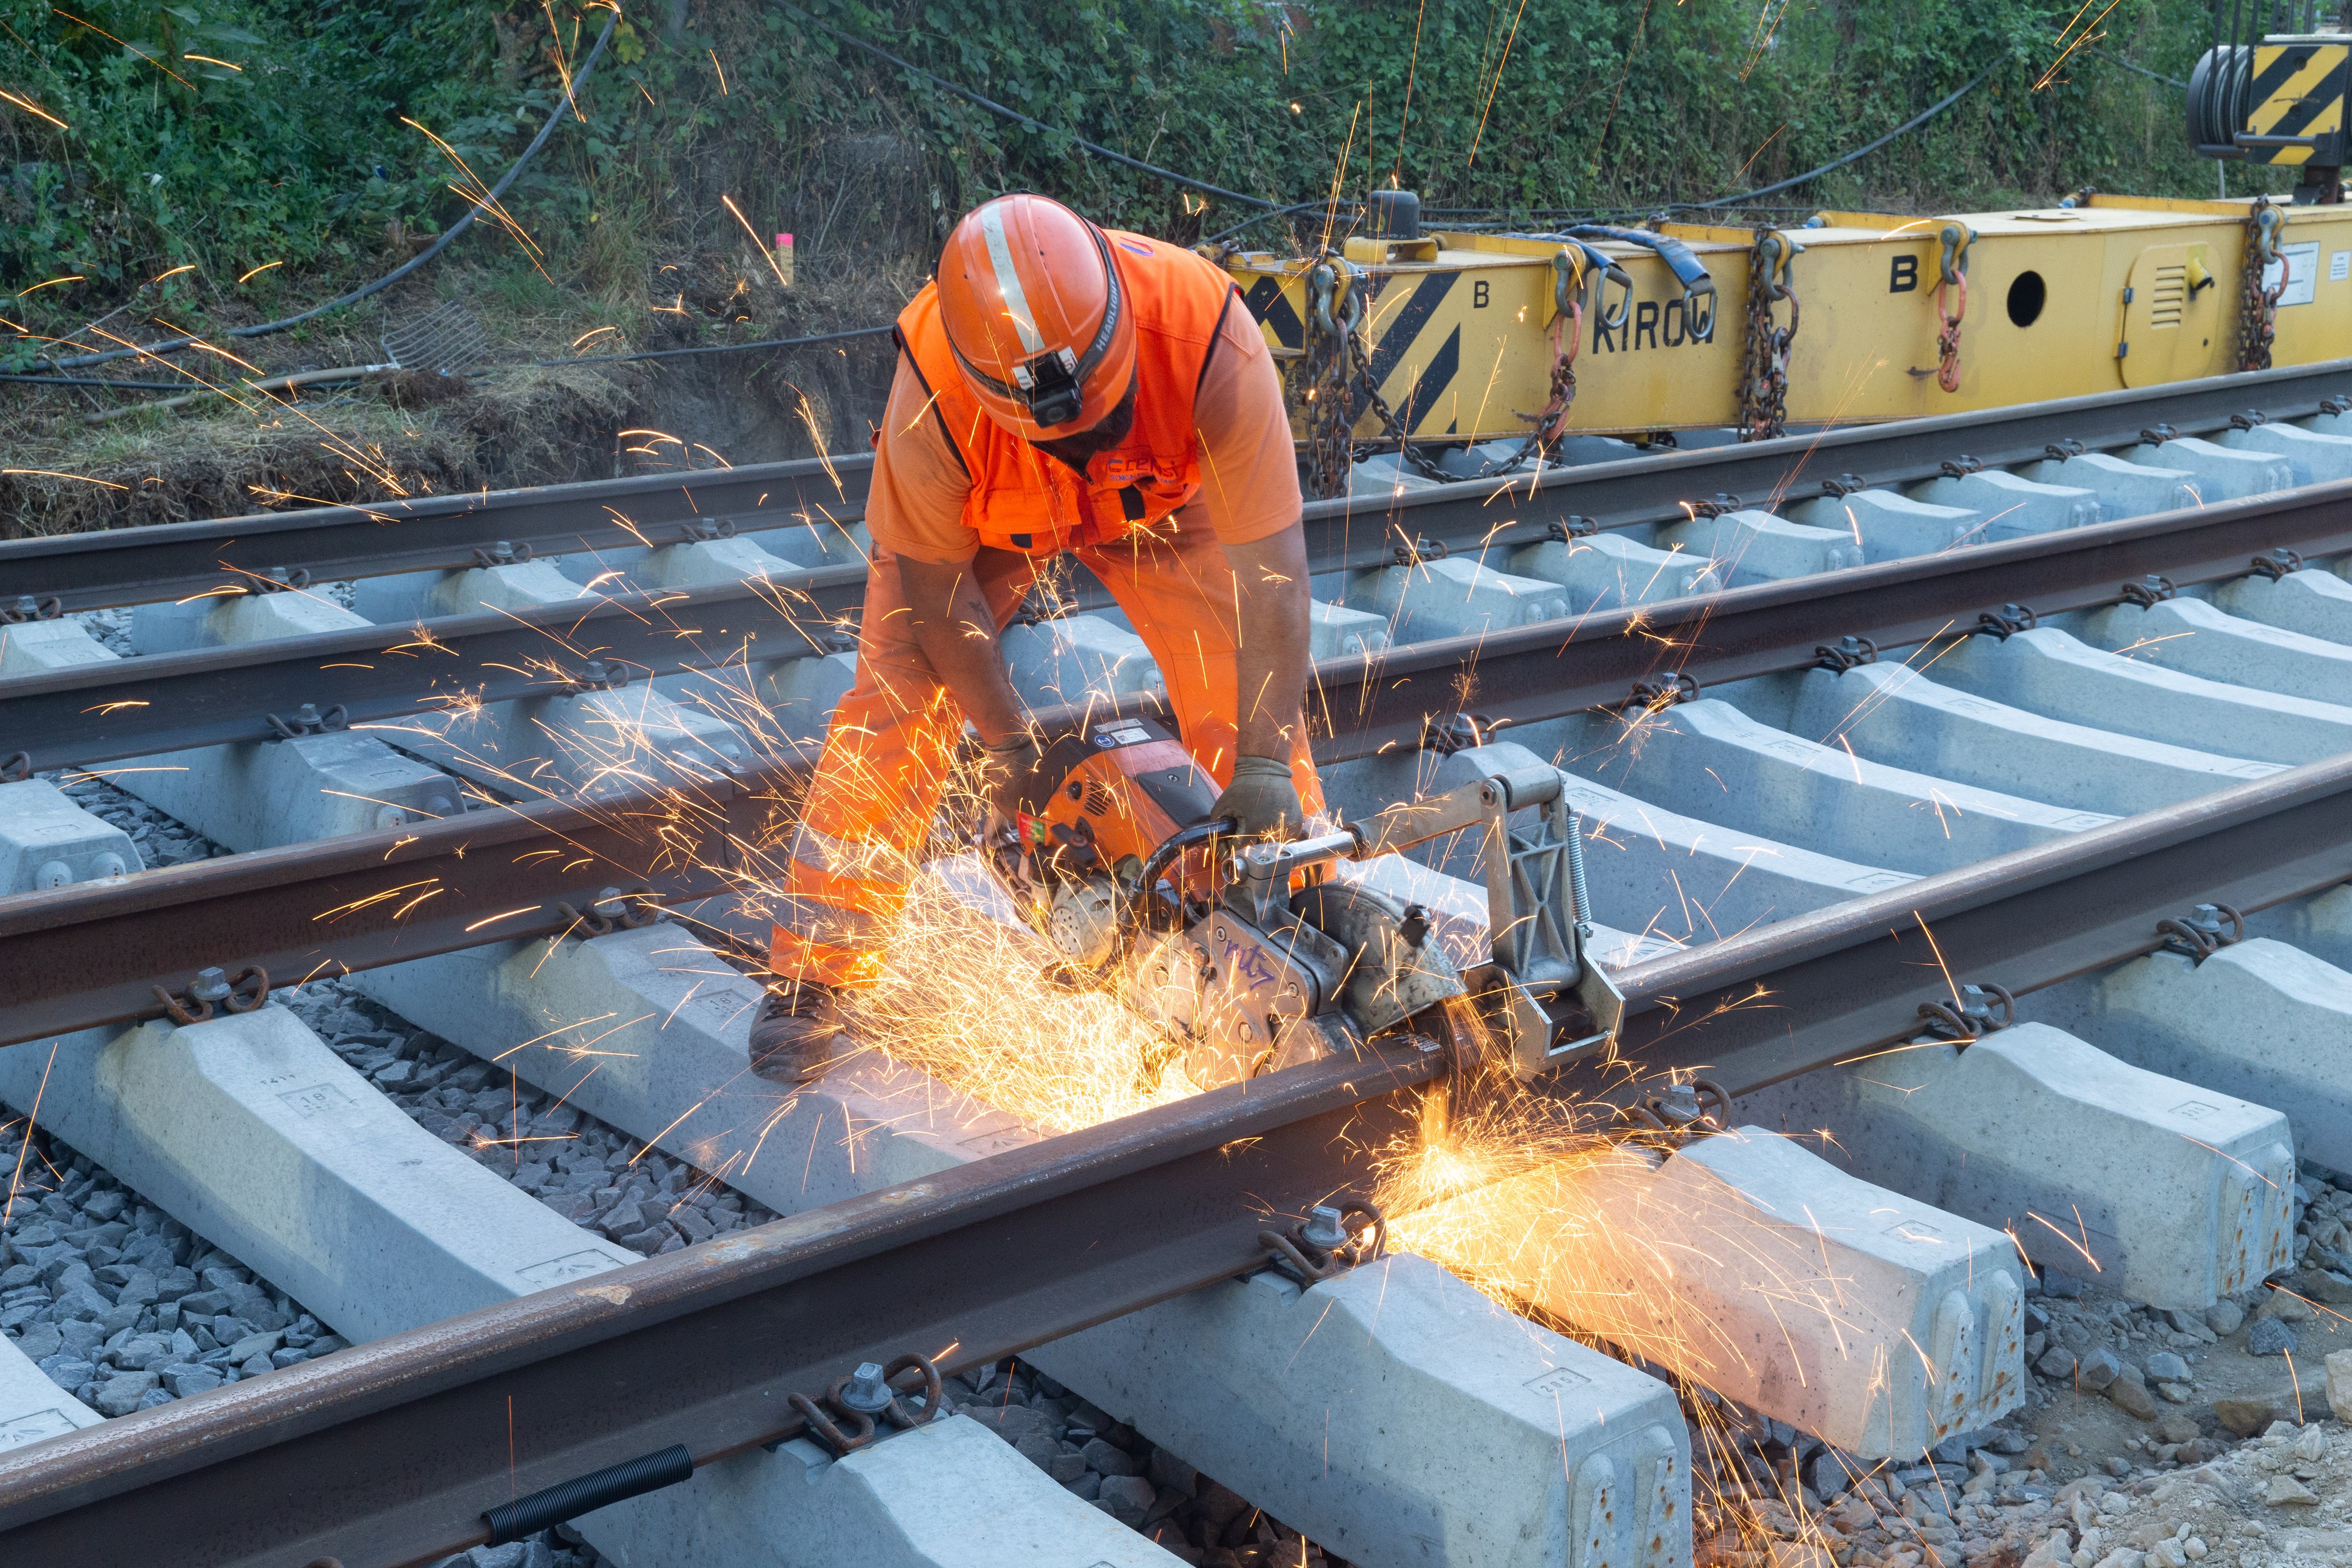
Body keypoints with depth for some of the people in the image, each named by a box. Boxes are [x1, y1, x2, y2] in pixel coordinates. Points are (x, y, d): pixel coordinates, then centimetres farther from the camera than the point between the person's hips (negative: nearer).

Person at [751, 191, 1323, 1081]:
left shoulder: (1206, 334, -42)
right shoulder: (936, 389, -41)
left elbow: (1269, 558, -36)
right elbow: (935, 579, -24)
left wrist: (1266, 762, -38)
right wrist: (1008, 745, -22)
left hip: (1159, 497, 1)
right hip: (981, 514, -1)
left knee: (1251, 700, -8)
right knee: (896, 703, -11)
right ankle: (811, 978, -3)